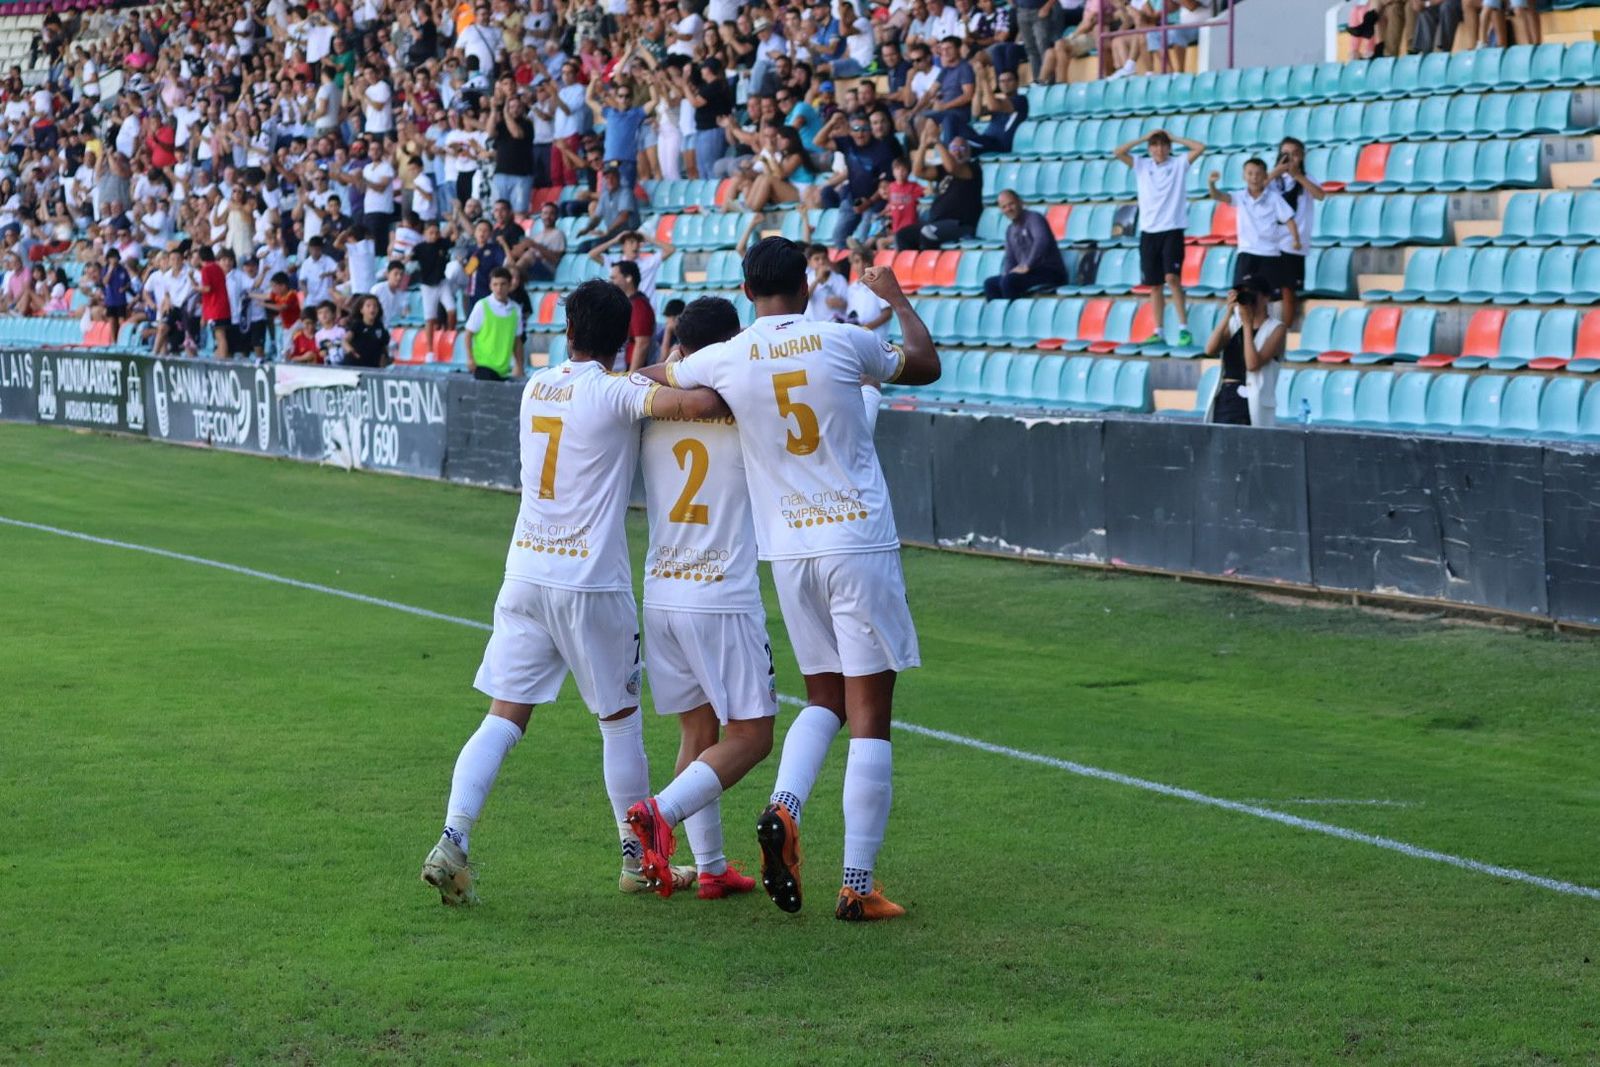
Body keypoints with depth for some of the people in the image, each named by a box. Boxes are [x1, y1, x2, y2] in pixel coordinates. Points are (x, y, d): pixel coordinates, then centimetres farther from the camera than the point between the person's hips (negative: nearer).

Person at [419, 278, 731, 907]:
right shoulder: (617, 392, -9)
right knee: (620, 719, 11)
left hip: (525, 571, 5)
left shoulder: (536, 388, 10)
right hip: (591, 580, -5)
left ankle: (452, 842, -13)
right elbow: (694, 403, -25)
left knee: (504, 718, 3)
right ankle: (637, 860, 21)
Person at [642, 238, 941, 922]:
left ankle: (783, 809, -7)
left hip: (788, 551, 3)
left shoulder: (724, 361, -1)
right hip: (860, 541, -3)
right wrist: (896, 299, 30)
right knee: (870, 715, 0)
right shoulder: (843, 343, -4)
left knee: (824, 698, 20)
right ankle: (857, 885, -3)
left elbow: (648, 377, 18)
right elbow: (926, 366, 15)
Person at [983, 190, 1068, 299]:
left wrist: (1027, 266, -28)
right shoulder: (1010, 230, 18)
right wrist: (1005, 273, -4)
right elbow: (1009, 258, 18)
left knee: (1008, 281, -30)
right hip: (1030, 273, 9)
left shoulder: (1034, 218, -8)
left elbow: (1042, 241, -25)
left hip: (1050, 273, -9)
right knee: (990, 283, 1)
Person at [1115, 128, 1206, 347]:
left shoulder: (1179, 164, 3)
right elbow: (1118, 152, 0)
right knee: (1154, 284, 7)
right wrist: (1144, 138, 2)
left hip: (1172, 230, -4)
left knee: (1172, 277, -18)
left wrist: (1173, 137, 0)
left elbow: (1200, 147, -9)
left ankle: (1184, 327, -14)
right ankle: (1157, 332, 12)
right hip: (1149, 231, 4)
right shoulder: (1141, 165, 9)